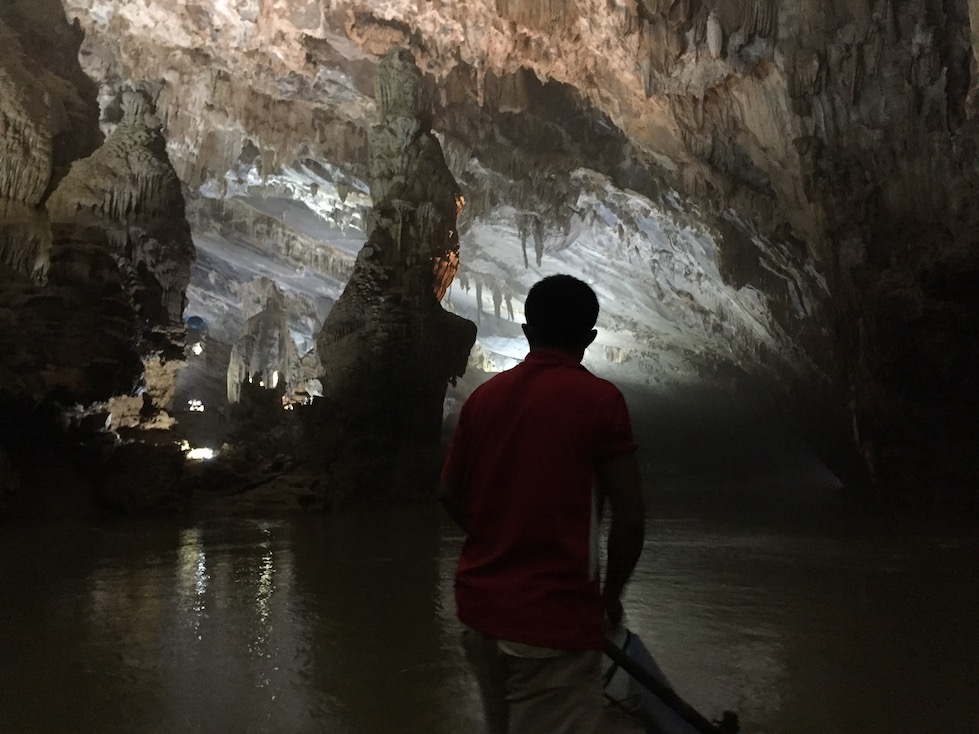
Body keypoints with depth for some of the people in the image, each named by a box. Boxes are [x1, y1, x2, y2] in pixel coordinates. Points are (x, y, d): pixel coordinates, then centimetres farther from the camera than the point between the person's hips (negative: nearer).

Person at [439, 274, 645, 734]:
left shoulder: (484, 395, 4)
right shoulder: (600, 398, -11)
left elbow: (450, 495, 10)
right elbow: (629, 518, -12)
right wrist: (611, 593, 5)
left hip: (479, 605, 6)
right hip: (554, 617, -6)